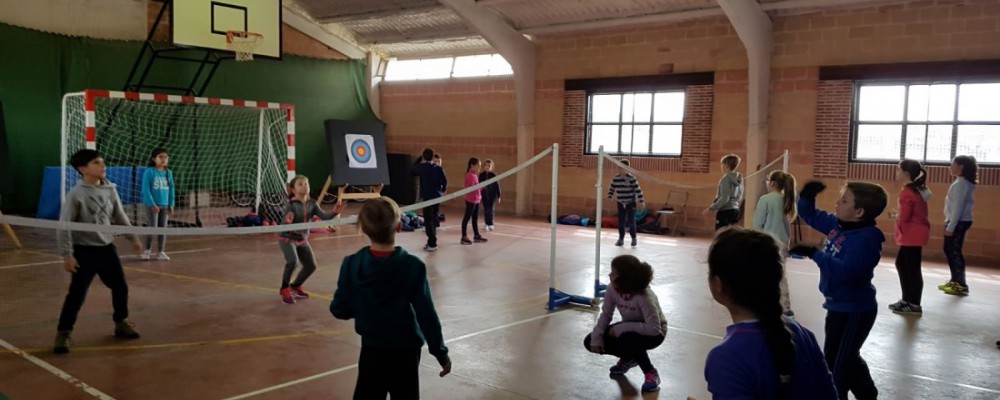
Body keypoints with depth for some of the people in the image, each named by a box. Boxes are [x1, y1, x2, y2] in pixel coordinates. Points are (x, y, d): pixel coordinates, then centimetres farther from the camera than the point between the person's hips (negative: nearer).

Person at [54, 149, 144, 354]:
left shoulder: (110, 190, 1)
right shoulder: (76, 194, -15)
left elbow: (120, 217, 14)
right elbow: (64, 225, -14)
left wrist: (134, 238, 16)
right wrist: (67, 254, -17)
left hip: (107, 248, 6)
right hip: (84, 251, -6)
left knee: (121, 287, 13)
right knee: (76, 294, -4)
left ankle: (121, 323, 33)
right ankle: (63, 333, 9)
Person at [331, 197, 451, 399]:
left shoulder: (352, 265, -9)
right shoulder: (412, 266, -17)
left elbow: (339, 310, -2)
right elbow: (426, 315, -14)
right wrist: (441, 353, -4)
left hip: (371, 349, 2)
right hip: (405, 350, -2)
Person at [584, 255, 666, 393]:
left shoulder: (645, 297, -35)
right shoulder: (613, 289, -18)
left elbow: (654, 328, -38)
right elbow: (606, 314, -9)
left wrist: (621, 328, -35)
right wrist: (596, 337, -22)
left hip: (653, 334, -6)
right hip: (629, 329, 6)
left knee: (627, 338, -39)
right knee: (590, 342, -8)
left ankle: (651, 373, -13)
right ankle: (628, 358, 15)